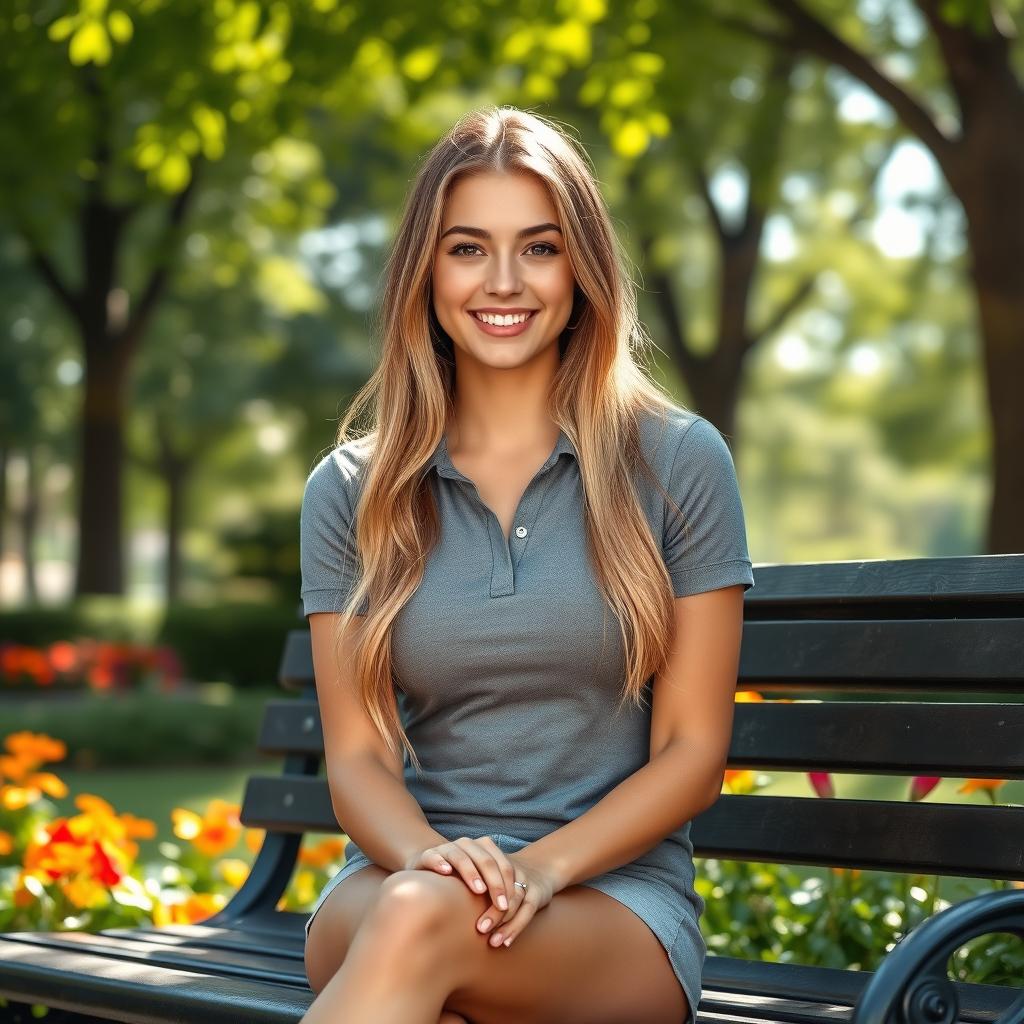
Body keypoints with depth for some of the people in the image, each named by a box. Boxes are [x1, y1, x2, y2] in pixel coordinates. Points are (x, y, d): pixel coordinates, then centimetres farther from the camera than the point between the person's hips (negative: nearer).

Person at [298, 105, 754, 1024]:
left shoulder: (677, 462, 3)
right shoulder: (350, 491, 10)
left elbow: (693, 752, 2)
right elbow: (356, 753, 5)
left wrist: (543, 866, -15)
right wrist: (428, 855, -18)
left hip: (614, 891, -1)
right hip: (395, 880, 2)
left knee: (424, 923, -37)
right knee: (409, 907, -38)